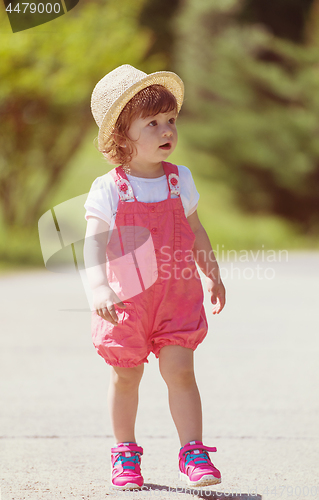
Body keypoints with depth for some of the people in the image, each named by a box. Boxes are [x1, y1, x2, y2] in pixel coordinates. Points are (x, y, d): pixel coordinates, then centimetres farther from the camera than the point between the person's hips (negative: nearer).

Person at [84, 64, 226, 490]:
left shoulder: (180, 181, 0)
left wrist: (213, 276, 21)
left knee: (180, 372, -7)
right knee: (125, 378, 10)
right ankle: (125, 454, 27)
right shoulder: (108, 191, -12)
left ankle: (193, 452, 1)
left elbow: (196, 231, 15)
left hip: (177, 296, 2)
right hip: (126, 301, -1)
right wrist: (99, 287, -33)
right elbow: (93, 243, -19)